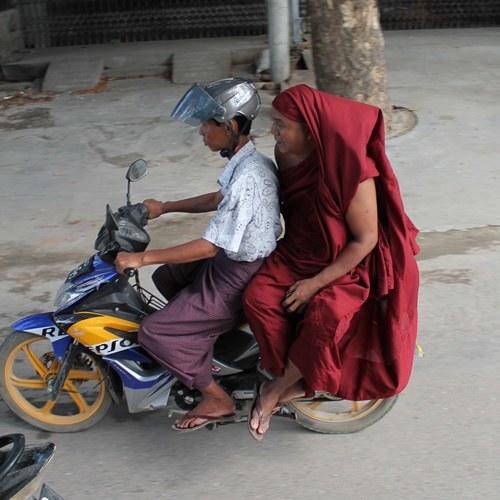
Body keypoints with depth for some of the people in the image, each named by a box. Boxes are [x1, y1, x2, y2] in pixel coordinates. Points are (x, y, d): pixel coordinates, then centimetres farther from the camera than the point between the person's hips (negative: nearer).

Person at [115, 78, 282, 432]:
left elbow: (210, 246, -27)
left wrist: (142, 258, -21)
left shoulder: (247, 178, -30)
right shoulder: (247, 160, 1)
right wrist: (164, 208, 23)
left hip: (239, 278, -10)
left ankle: (216, 400, 6)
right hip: (237, 257, 10)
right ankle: (202, 338, 37)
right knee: (166, 278, 26)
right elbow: (219, 200, 21)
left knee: (156, 333, -7)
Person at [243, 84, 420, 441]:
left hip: (348, 264, -6)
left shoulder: (351, 172, -26)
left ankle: (276, 389, -8)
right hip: (297, 253, 6)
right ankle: (297, 383, -8)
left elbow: (365, 240, -20)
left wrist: (317, 282, -21)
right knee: (258, 297, -22)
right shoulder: (286, 154, -5)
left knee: (324, 318, -33)